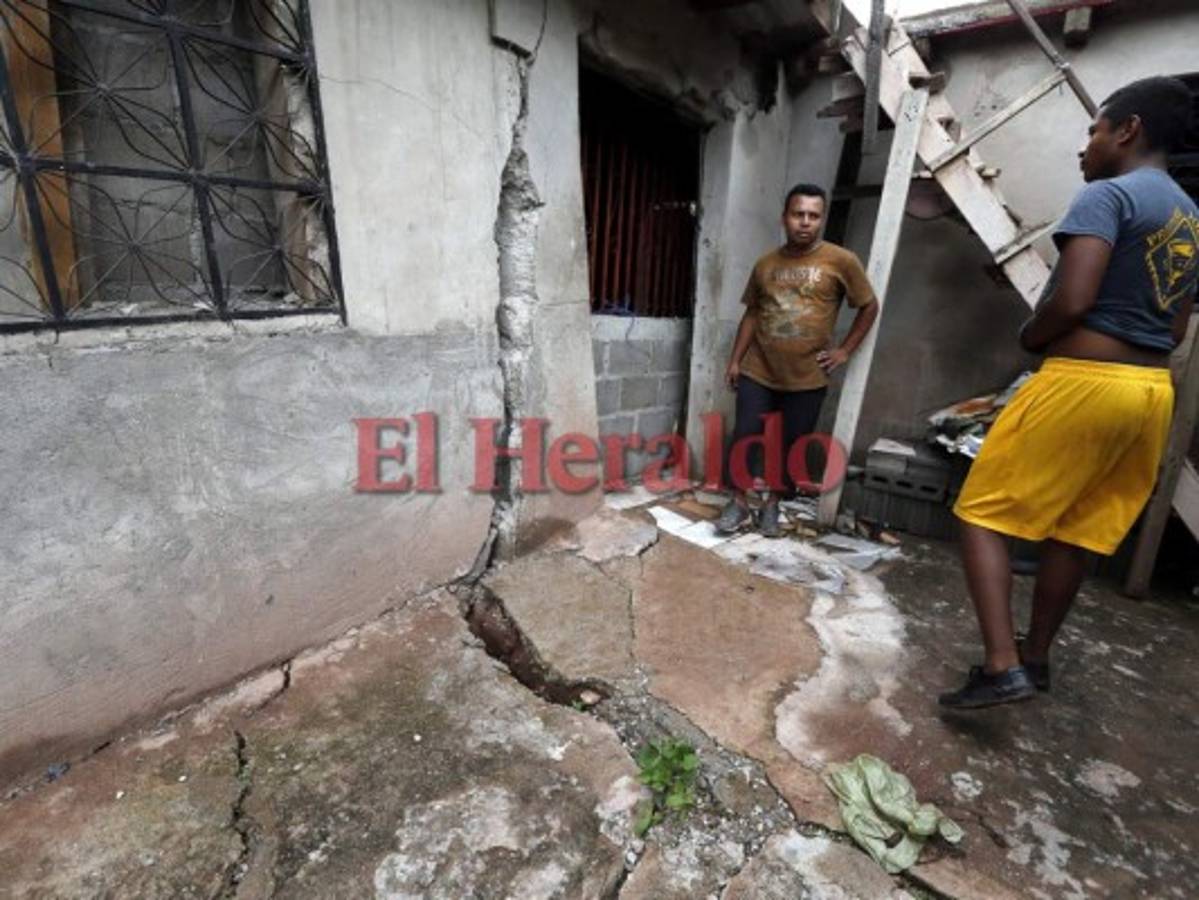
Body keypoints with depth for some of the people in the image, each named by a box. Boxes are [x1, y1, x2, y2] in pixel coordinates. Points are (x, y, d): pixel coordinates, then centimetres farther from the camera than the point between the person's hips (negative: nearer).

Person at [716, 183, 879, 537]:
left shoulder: (841, 261, -4)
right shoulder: (766, 264, 5)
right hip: (758, 372, 2)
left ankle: (772, 505, 26)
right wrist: (735, 360, 7)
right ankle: (739, 502, 18)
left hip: (807, 378, -1)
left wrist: (844, 351, -1)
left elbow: (870, 307, 5)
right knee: (745, 437, 2)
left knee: (791, 443, 8)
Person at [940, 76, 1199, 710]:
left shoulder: (1107, 195, -8)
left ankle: (1002, 666, -8)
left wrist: (1030, 337, -1)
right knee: (1074, 532, 16)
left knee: (982, 515, -3)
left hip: (1082, 381, -9)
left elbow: (1072, 299, -20)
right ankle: (1035, 657, 27)